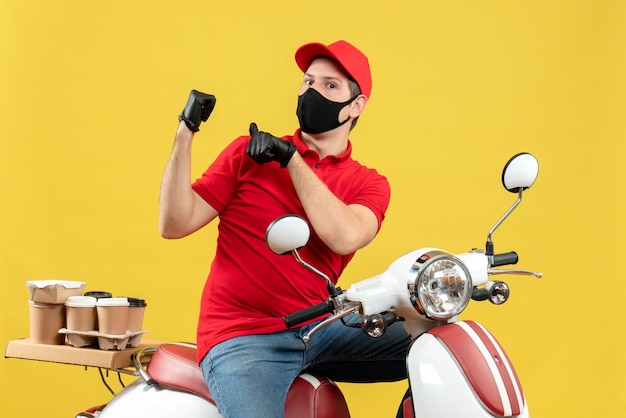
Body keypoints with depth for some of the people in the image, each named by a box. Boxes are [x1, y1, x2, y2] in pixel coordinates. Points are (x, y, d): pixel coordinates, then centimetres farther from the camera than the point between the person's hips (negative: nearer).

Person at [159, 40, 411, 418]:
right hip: (241, 337, -3)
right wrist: (185, 134, -13)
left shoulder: (368, 184, 8)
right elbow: (175, 224, -3)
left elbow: (343, 237, -15)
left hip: (319, 330, 3)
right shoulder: (248, 152, 6)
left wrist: (291, 159, -12)